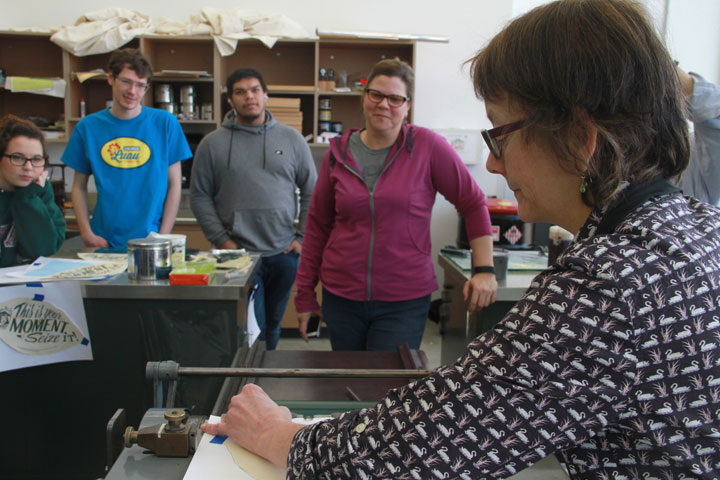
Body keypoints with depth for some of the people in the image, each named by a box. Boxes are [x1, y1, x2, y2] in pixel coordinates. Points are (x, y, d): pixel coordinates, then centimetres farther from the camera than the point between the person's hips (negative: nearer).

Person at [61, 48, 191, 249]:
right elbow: (79, 187, 9)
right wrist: (86, 232, -4)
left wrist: (163, 237, -7)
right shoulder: (88, 127, 3)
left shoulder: (165, 123, -2)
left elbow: (175, 185, 0)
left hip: (150, 240, -1)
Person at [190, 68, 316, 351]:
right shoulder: (213, 144, 2)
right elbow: (200, 197, 3)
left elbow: (311, 191, 8)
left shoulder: (291, 139, 6)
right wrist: (222, 240, -6)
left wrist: (302, 237, 0)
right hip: (238, 254, -2)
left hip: (284, 254, 2)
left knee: (273, 326, 15)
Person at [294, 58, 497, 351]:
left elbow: (473, 204, 0)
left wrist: (485, 269, -6)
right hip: (341, 297, 3)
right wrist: (305, 293, 10)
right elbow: (318, 225, 9)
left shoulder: (427, 146, -7)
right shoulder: (339, 153, 3)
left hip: (405, 302, -3)